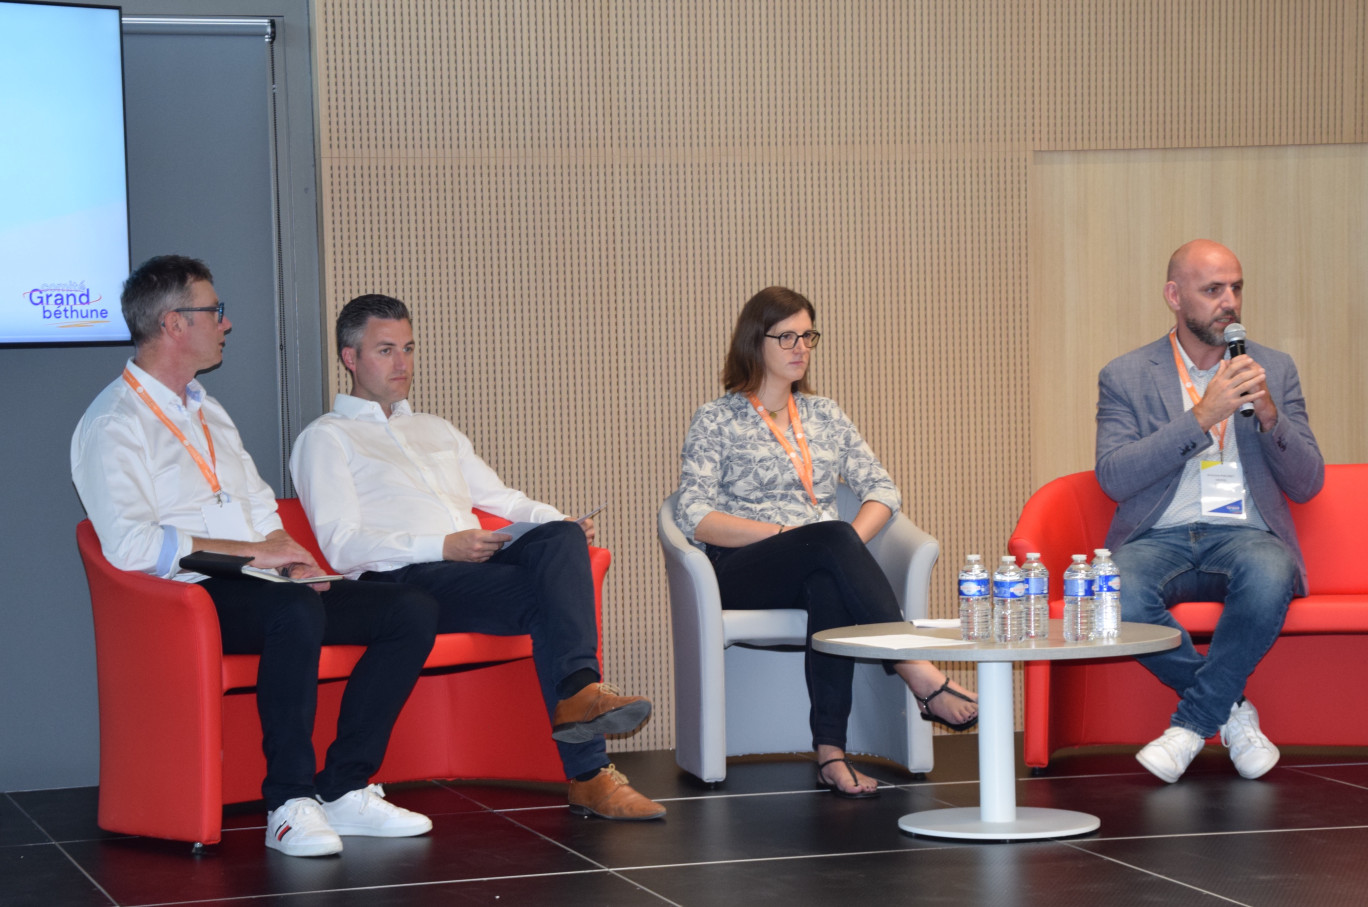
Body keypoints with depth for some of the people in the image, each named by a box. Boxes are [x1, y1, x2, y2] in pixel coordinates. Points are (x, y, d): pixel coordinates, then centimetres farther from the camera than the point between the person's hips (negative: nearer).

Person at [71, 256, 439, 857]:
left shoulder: (208, 412, 24)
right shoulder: (115, 423, -6)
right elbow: (129, 543, -19)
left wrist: (291, 558, 5)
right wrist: (251, 551, -17)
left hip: (259, 586, 9)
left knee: (411, 611, -8)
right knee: (296, 613, -39)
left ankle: (343, 790, -10)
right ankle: (290, 803, -30)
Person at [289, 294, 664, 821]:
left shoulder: (436, 431, 35)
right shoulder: (326, 439, 11)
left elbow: (503, 499, 28)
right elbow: (342, 546, -3)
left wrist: (563, 523, 4)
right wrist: (444, 546, -17)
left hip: (475, 561, 6)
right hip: (403, 578, -6)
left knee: (560, 539, -30)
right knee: (547, 597, -31)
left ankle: (578, 690, -47)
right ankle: (588, 774, -40)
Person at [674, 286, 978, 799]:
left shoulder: (823, 415, 22)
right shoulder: (717, 421, 7)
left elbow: (883, 491, 16)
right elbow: (695, 519, -4)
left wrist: (851, 544, -7)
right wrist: (785, 533, -15)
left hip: (825, 566, 3)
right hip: (743, 574, -3)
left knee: (828, 585, -39)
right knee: (832, 537, -37)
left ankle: (830, 751, -48)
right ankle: (921, 676, -44)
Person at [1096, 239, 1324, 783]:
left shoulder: (1275, 371, 14)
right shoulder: (1125, 378, 8)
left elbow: (1306, 485, 10)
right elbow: (1113, 478, -7)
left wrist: (1268, 416, -9)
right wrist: (1202, 417, -14)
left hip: (1244, 534, 1)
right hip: (1159, 538, 0)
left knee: (1270, 575, -37)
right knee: (1120, 593, -35)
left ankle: (1192, 722, -20)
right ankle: (1231, 710, -14)